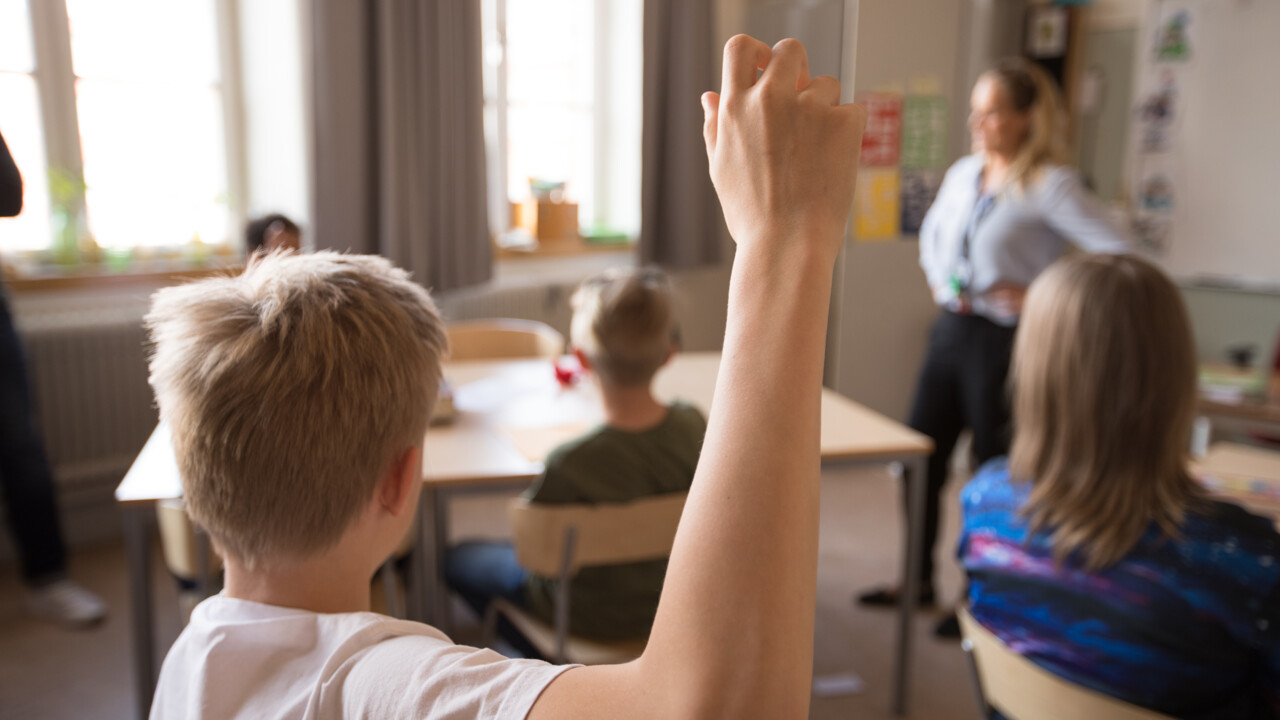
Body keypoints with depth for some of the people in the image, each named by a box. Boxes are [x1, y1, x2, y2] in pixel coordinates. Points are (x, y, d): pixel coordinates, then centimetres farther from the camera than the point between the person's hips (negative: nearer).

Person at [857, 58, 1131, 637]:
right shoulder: (963, 173, 8)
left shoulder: (1050, 185, -13)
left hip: (1006, 340, -7)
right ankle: (919, 580, 30)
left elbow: (1118, 253, -22)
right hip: (952, 330, 7)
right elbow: (932, 232, 28)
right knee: (920, 455, 12)